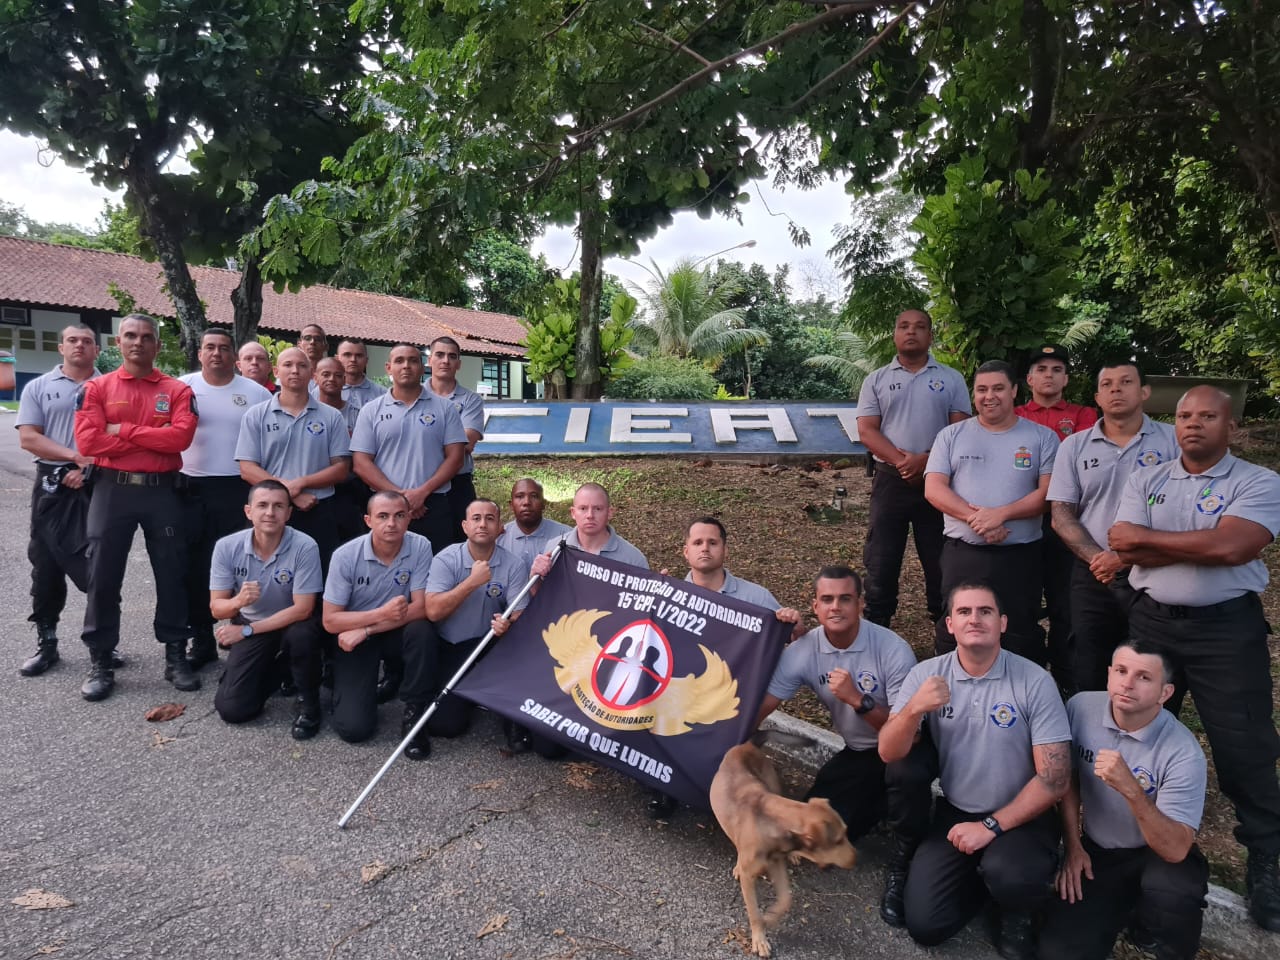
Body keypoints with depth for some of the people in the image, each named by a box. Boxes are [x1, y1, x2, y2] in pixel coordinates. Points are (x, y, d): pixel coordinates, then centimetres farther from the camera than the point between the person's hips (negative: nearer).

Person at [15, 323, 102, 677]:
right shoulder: (38, 387, 8)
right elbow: (28, 438, -1)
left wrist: (90, 468, -12)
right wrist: (75, 456, -13)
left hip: (98, 486, -2)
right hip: (52, 485, 2)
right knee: (46, 566, 7)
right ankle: (46, 642, 17)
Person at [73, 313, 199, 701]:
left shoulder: (178, 390, 4)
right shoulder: (96, 388, 5)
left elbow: (181, 436, -12)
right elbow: (88, 441, -8)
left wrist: (123, 430, -11)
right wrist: (155, 439, -10)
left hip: (163, 491, 0)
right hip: (112, 490, 0)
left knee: (172, 574, 6)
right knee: (103, 577, 5)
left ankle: (176, 657, 18)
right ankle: (100, 662, 17)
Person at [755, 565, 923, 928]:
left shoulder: (892, 649, -24)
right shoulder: (803, 651, -15)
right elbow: (758, 707, -15)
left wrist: (858, 699, -35)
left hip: (902, 748, -4)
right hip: (857, 753, 4)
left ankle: (900, 866, -13)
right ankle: (882, 802, 17)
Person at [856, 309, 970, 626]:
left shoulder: (951, 379, 6)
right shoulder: (876, 380, 7)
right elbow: (867, 431, -2)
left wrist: (927, 460, -16)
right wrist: (900, 460, -17)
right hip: (891, 480, 0)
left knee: (942, 563, 7)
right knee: (881, 561, 4)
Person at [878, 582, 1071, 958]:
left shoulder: (1034, 681, -14)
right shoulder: (926, 674, -8)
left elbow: (1054, 779, -14)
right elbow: (888, 754, -13)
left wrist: (992, 825, -20)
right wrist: (914, 709, -32)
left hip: (1020, 817, -2)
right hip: (954, 813, 2)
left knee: (1008, 874, -34)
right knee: (924, 925, -7)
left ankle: (1016, 919, 4)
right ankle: (978, 875, 23)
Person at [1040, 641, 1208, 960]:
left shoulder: (1183, 752, -23)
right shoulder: (1080, 708, -13)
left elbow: (1176, 850, -27)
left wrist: (1131, 789, -41)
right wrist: (1072, 846, 3)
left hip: (1158, 855, -3)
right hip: (1096, 851, 3)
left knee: (1170, 892, -38)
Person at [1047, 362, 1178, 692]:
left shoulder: (1172, 440, 0)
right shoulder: (1074, 446, 6)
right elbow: (1061, 514, 2)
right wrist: (1096, 557, -13)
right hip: (1092, 576, 2)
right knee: (1087, 679, 7)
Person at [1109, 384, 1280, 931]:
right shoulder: (1146, 482, 6)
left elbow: (1230, 547, -21)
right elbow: (1122, 547, -7)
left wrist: (1148, 537, -11)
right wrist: (1202, 544, -14)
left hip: (1228, 628, -3)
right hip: (1152, 622, 4)